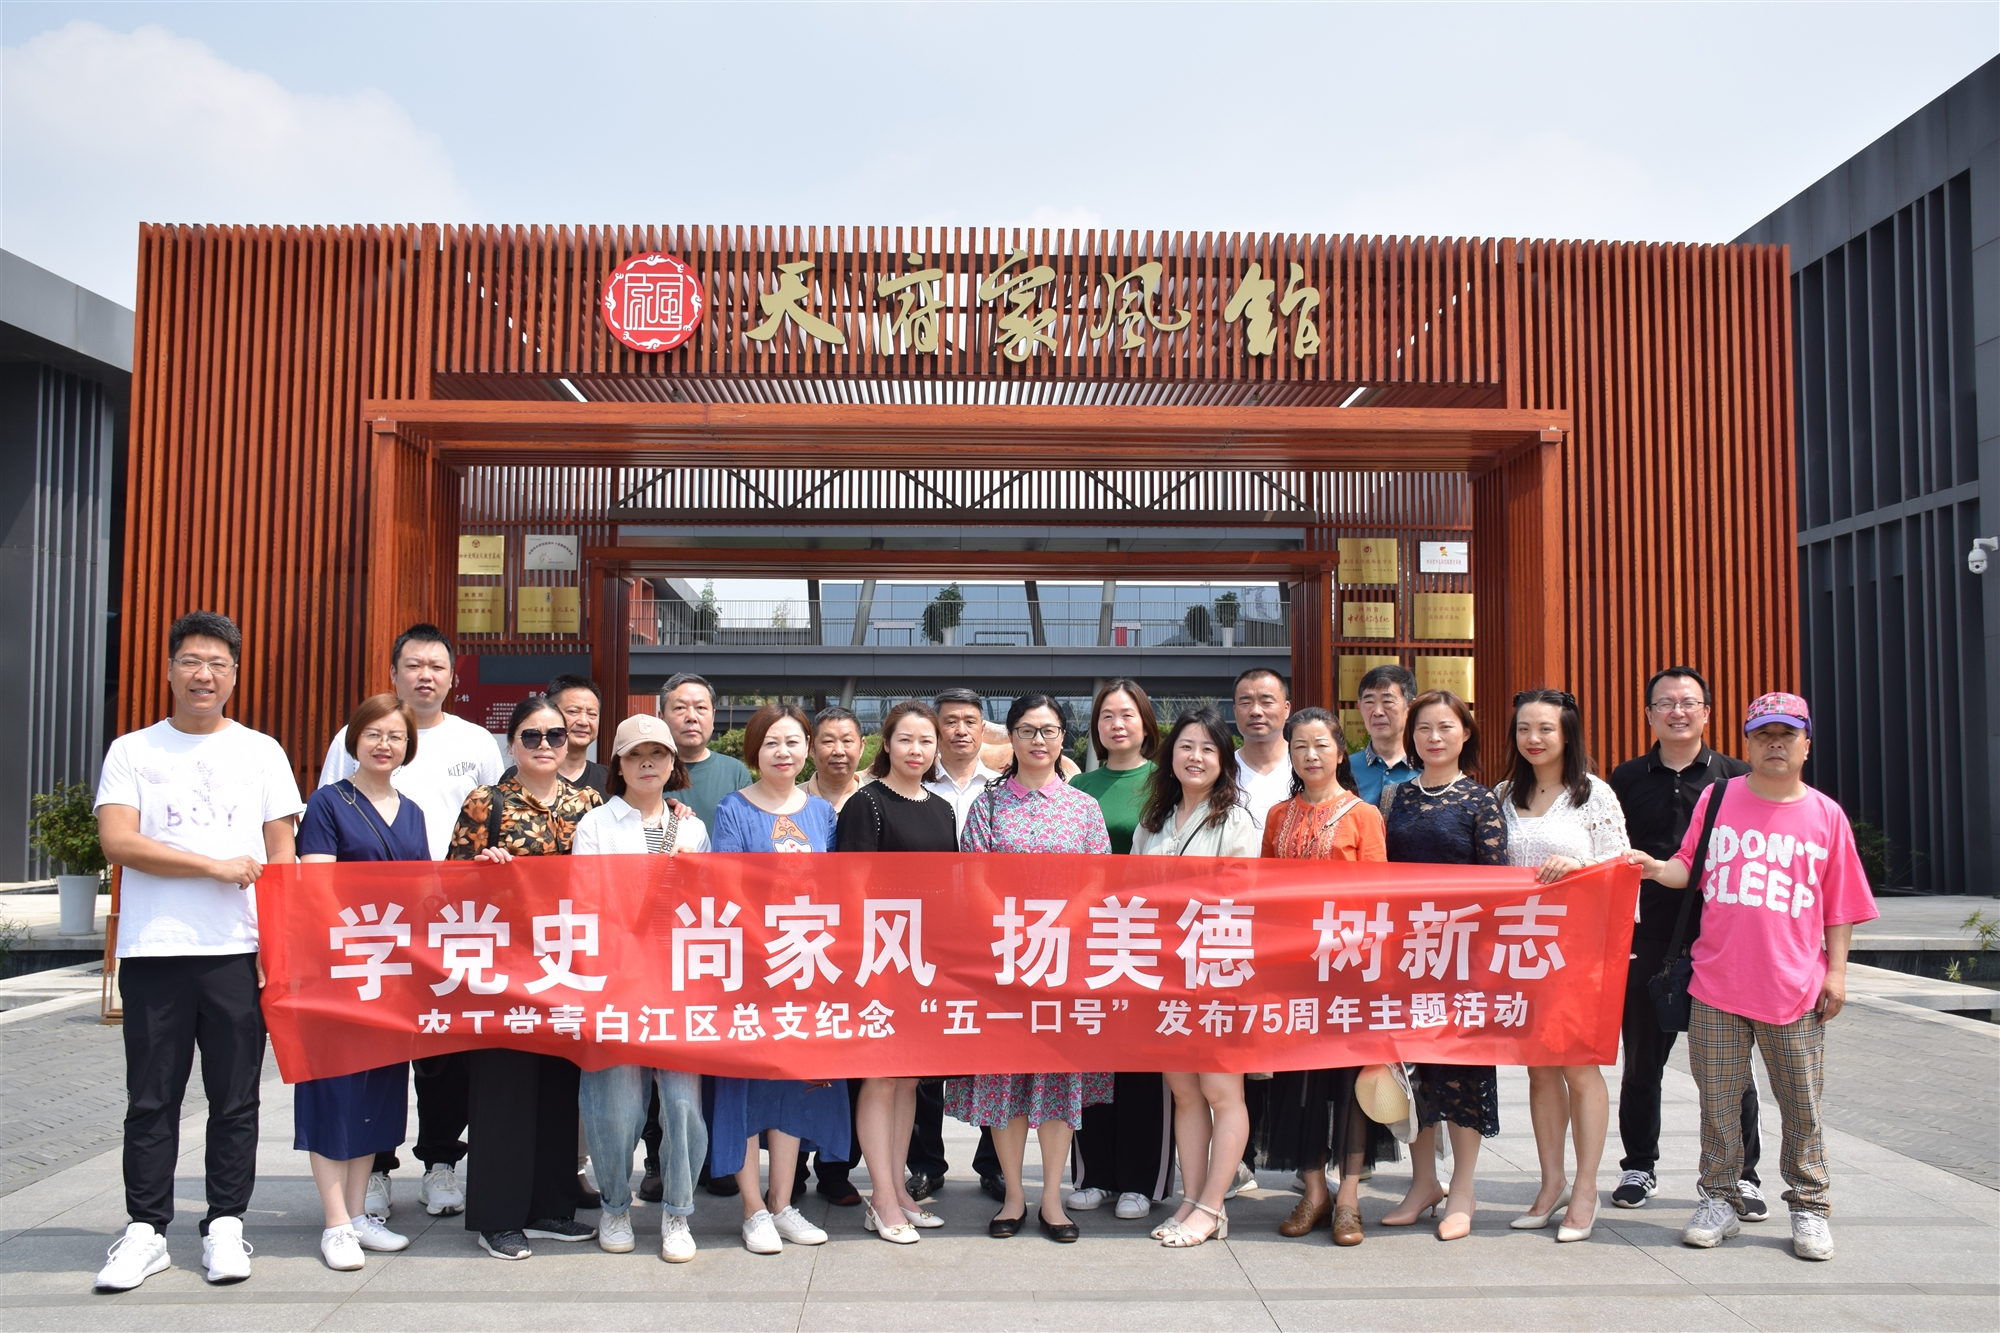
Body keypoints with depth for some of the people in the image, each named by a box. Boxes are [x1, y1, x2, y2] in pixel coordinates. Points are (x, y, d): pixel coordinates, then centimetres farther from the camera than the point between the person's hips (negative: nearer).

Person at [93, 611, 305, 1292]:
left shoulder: (261, 752, 9)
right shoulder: (132, 751, 7)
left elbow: (282, 856, 7)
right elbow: (117, 841, -6)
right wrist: (217, 865, -12)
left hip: (238, 951, 0)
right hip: (152, 951, 0)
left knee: (235, 1100, 5)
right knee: (151, 1100, 6)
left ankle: (225, 1227, 16)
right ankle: (146, 1230, 17)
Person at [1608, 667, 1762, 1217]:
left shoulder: (1736, 777, 3)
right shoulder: (1627, 779, 6)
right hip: (1646, 944, 1)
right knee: (1642, 1061, 10)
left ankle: (1740, 1174, 21)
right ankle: (1639, 1167, 24)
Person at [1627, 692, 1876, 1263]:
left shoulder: (1825, 814, 4)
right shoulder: (1717, 799, 4)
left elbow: (1840, 902, 7)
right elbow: (1690, 867, 7)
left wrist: (1836, 969, 2)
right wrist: (1659, 868, -14)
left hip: (1796, 990, 0)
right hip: (1717, 984, 0)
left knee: (1802, 1107, 7)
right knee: (1718, 1100, 7)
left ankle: (1809, 1207, 22)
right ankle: (1718, 1201, 19)